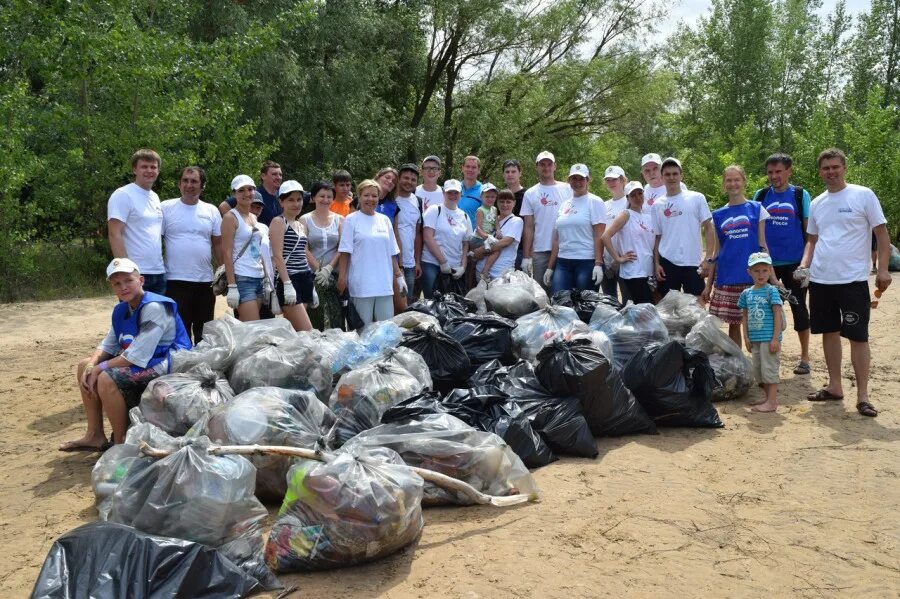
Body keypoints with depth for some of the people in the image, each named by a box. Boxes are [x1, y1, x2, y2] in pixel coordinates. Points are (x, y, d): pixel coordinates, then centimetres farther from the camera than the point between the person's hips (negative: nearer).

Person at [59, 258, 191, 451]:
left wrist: (101, 367, -17)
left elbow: (138, 355, -25)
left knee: (106, 378, -26)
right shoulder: (120, 310, 8)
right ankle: (95, 435, 13)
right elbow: (107, 345, 11)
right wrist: (91, 365, -10)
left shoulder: (155, 307, -21)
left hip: (165, 366, -10)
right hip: (134, 362, 10)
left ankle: (121, 441, -10)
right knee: (84, 366, 11)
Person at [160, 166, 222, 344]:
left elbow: (218, 244, 11)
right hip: (176, 281, -3)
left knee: (204, 334, 12)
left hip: (205, 281, 3)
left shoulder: (211, 211, 7)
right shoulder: (166, 208, -1)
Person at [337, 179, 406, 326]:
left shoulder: (384, 220, 12)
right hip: (361, 284, -4)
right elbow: (345, 252, -3)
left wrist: (398, 275, 15)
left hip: (384, 283, 4)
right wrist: (342, 277, -8)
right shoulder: (351, 220, 0)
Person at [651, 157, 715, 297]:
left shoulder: (697, 198, 2)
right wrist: (656, 264, 1)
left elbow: (709, 229, 1)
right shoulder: (657, 205, 7)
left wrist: (708, 258, -7)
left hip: (693, 264, -1)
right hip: (667, 264, 2)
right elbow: (657, 237, 9)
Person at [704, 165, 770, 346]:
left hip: (752, 276, -2)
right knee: (733, 323, 7)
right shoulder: (718, 215, 10)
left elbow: (762, 245, 3)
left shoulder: (756, 209, 4)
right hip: (726, 278, 2)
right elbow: (717, 251, 11)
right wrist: (708, 285, 9)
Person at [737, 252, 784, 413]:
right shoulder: (746, 293, 8)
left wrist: (775, 338, -15)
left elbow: (777, 314, -10)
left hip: (769, 338, -6)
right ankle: (770, 398, 26)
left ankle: (772, 402, 4)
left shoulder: (771, 291, -8)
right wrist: (746, 337, 6)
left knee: (769, 369, -3)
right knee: (757, 371, 13)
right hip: (755, 338, 6)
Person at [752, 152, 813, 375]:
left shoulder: (800, 195, 1)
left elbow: (810, 229, 1)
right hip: (766, 263, 2)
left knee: (799, 307, 6)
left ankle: (804, 356, 18)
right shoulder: (760, 196, 5)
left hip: (794, 263, -2)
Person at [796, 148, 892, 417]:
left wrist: (883, 269, -11)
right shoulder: (817, 203, 12)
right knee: (829, 332, 12)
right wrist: (804, 265, 2)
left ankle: (863, 395, 3)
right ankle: (834, 386, 23)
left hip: (853, 280, -5)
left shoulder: (863, 195, -3)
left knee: (858, 335, -3)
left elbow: (882, 233, -3)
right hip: (820, 280, 5)